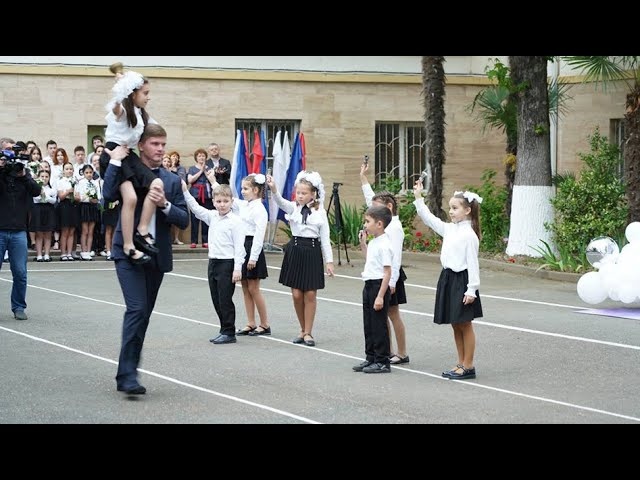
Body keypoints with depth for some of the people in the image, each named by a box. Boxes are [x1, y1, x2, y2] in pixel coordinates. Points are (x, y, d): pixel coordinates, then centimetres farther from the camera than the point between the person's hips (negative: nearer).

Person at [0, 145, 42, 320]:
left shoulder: (22, 172, 11)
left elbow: (37, 191, -2)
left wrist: (23, 176, -14)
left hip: (19, 231, 2)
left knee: (20, 273, 2)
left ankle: (18, 307, 12)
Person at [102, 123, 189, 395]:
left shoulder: (171, 181, 9)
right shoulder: (126, 172, -1)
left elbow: (184, 220, 3)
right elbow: (109, 195, -21)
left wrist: (165, 205, -15)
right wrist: (115, 161, -18)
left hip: (157, 256, 5)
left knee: (144, 314, 10)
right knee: (137, 309, -17)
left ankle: (128, 372, 21)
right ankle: (127, 374, -15)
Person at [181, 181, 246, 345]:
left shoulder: (235, 221, -11)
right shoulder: (212, 217, 9)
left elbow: (239, 246, -13)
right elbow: (195, 208, 9)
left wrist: (237, 268, -16)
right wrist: (185, 191, -3)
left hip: (227, 263, -7)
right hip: (213, 262, 7)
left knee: (225, 300, -3)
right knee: (216, 300, 12)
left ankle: (229, 333, 6)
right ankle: (224, 330, 21)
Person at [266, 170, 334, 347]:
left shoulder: (320, 212, 0)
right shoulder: (293, 208, 2)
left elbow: (325, 238, 1)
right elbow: (281, 202, -20)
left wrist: (329, 261, -3)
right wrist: (273, 189, -40)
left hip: (312, 252, -2)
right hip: (294, 251, 2)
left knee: (310, 294, 0)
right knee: (296, 294, 4)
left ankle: (308, 332, 10)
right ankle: (303, 330, 21)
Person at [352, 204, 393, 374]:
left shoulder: (384, 245, -18)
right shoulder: (373, 242, 10)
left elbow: (387, 272, -20)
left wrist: (380, 296, -23)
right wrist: (363, 243, 17)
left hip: (379, 285, -10)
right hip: (369, 285, 10)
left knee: (379, 325, -2)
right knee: (369, 325, 15)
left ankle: (382, 361, 6)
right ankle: (371, 358, 24)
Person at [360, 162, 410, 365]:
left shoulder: (394, 227, -16)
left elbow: (395, 256, -21)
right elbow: (371, 200, 20)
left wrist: (392, 281, -25)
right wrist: (363, 178, 23)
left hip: (390, 274, -9)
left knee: (393, 313, -2)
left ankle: (402, 353, 6)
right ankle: (387, 351, 17)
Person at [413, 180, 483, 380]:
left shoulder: (469, 235, -14)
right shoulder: (449, 229, 9)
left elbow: (472, 263, -16)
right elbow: (429, 218, 17)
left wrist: (472, 290, -18)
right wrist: (418, 197, 10)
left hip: (462, 281, -8)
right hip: (448, 279, 8)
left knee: (465, 324, 0)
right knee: (456, 325, 13)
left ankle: (468, 366, 7)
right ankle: (461, 364, 21)